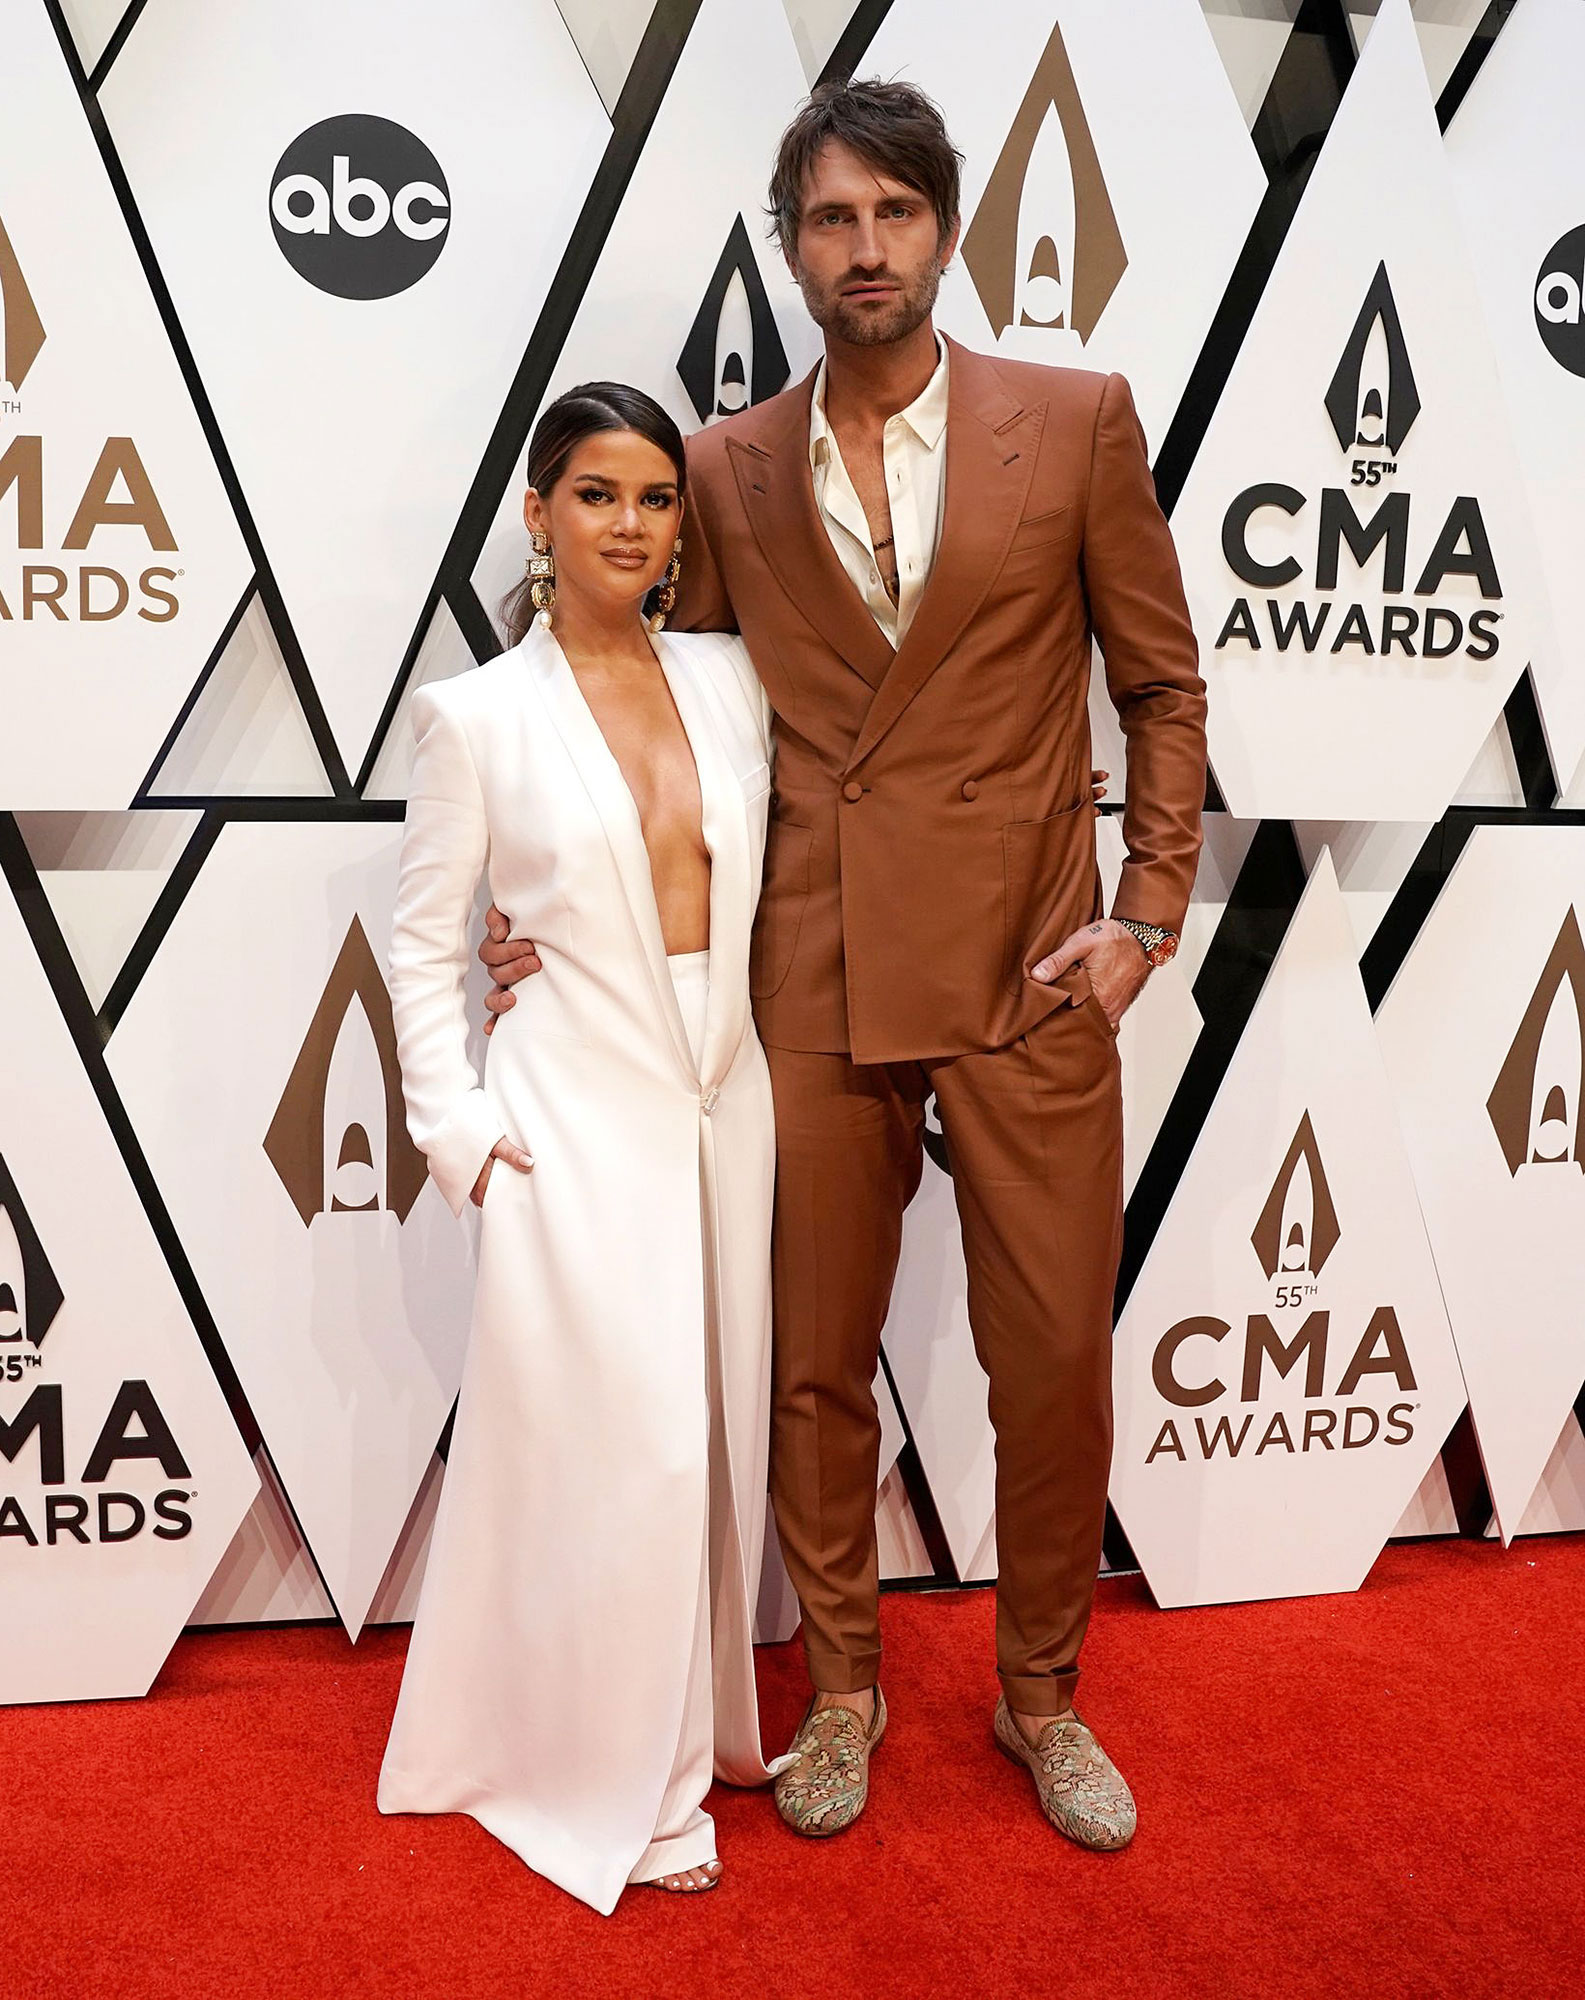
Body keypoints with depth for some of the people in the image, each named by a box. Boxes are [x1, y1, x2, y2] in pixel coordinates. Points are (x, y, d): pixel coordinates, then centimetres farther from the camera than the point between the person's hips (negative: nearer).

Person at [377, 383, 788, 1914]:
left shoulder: (728, 679, 5)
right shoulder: (477, 715, -5)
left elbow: (764, 880, 11)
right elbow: (423, 939, -1)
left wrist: (788, 1067, 5)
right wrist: (459, 1125, -7)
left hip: (722, 1102, 4)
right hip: (576, 1119, -4)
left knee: (715, 1430, 14)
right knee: (615, 1449, -1)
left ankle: (695, 1719, 36)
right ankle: (613, 1783, 20)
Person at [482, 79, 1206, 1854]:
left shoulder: (1076, 422, 2)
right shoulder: (729, 470, 6)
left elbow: (1163, 686, 5)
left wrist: (1148, 909, -4)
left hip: (1028, 978, -1)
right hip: (812, 989, 1)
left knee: (1057, 1367, 8)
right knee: (817, 1365, 11)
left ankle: (1040, 1692, 33)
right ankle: (841, 1685, 34)